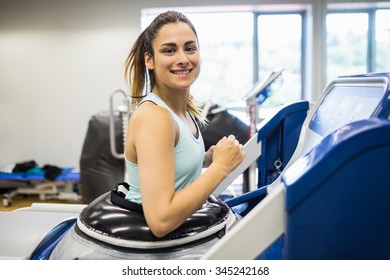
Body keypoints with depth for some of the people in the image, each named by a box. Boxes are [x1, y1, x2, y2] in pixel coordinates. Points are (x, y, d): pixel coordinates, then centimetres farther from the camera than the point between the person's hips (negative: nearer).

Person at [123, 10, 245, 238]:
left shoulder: (184, 107, 1)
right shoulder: (153, 116, -25)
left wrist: (209, 159, -2)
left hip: (182, 225, 8)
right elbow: (161, 221, -31)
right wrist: (221, 166, -24)